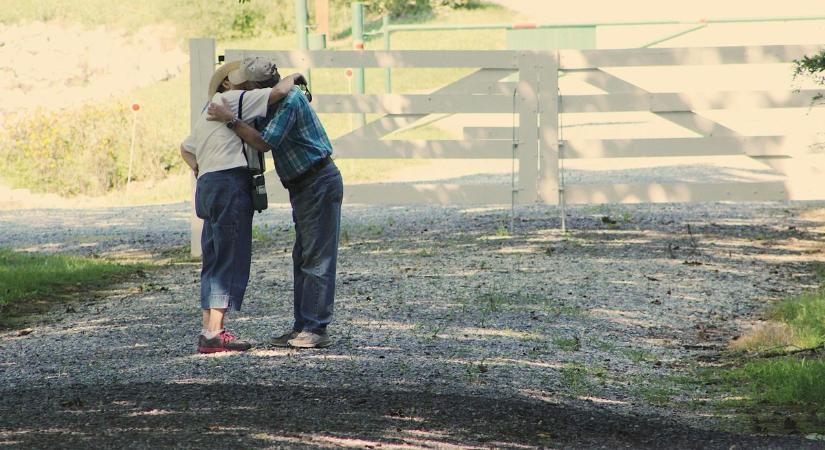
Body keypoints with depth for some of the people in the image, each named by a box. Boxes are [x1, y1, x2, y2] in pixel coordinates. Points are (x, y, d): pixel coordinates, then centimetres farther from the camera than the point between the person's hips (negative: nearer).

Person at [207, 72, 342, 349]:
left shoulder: (289, 100, -17)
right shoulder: (280, 99, 15)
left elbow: (265, 142, -25)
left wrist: (230, 119, -23)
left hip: (319, 183, -11)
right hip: (303, 187, 11)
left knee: (317, 259, -10)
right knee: (302, 258, 10)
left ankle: (317, 329, -11)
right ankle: (303, 326, 12)